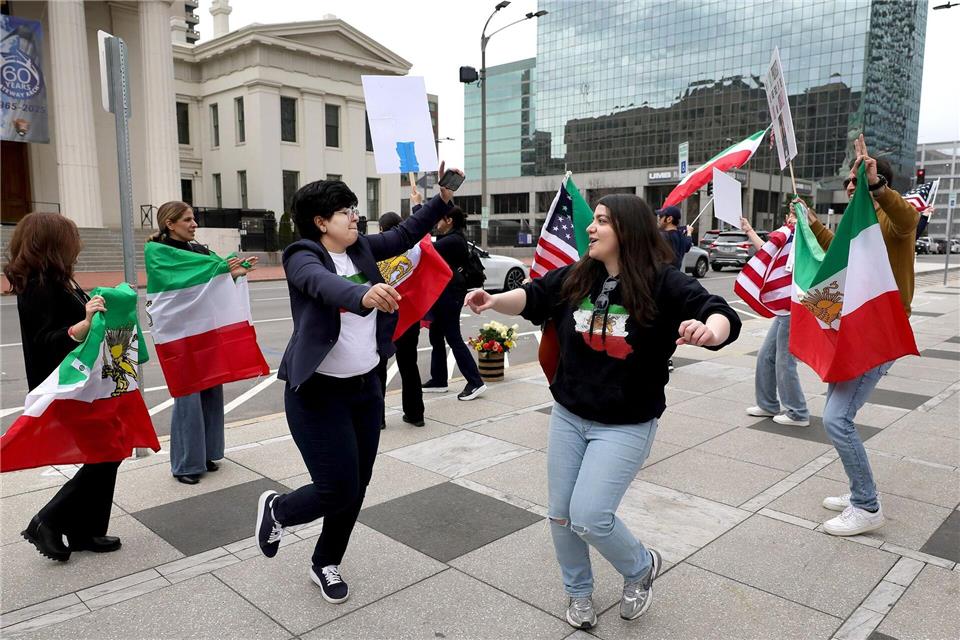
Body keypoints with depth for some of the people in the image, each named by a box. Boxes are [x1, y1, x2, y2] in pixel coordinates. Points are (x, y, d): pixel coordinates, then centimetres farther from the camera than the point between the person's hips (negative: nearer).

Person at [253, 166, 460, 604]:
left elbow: (406, 234, 9)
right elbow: (325, 285, -36)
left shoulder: (361, 249, 6)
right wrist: (364, 295, -57)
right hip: (319, 393, -7)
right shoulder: (303, 256, -14)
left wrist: (443, 199, -4)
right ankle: (276, 508, 28)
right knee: (339, 491, -5)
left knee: (356, 487, 13)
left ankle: (325, 564, 36)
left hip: (366, 387, 7)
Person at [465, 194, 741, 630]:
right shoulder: (575, 278, -1)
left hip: (626, 425, -5)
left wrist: (707, 329, -47)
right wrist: (494, 301, -16)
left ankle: (641, 567, 23)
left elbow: (724, 317, -23)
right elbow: (533, 297, 5)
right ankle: (578, 593, 38)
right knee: (559, 514, 12)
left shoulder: (663, 282, -16)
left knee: (588, 517, -11)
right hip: (567, 416, 6)